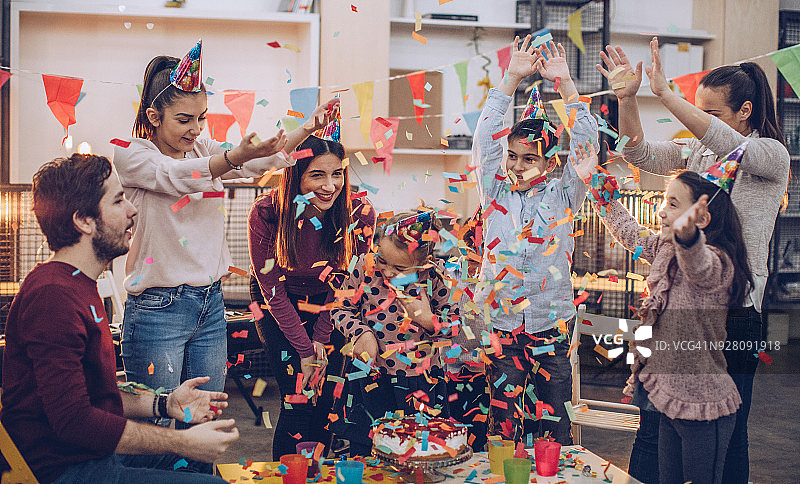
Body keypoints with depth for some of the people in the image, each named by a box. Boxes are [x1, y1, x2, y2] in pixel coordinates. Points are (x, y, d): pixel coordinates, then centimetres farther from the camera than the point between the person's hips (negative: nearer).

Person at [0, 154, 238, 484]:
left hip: (91, 453, 11)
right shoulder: (53, 295, -23)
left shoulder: (78, 285, 13)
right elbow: (73, 420, -28)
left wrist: (165, 404, 5)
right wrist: (183, 442, -22)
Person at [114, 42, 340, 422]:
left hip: (211, 302, 6)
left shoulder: (205, 149, 12)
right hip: (158, 308, -6)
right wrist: (236, 156, -41)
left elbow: (260, 162, 2)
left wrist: (306, 129, -15)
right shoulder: (128, 154, -7)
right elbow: (176, 176, -25)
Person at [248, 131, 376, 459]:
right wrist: (305, 350, -18)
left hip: (329, 309, 2)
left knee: (325, 398, -1)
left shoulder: (359, 214, -21)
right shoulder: (266, 214, -25)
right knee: (298, 400, -11)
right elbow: (273, 290, -17)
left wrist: (321, 339, -12)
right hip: (278, 308, -2)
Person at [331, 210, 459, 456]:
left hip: (422, 380, 0)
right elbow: (340, 309, 2)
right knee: (364, 451, 12)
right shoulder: (366, 267, -9)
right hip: (373, 380, 1)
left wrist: (430, 321, -19)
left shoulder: (433, 277, -11)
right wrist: (361, 333, -14)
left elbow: (455, 321, 0)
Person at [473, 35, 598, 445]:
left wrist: (564, 83, -8)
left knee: (556, 426, 9)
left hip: (550, 325, 0)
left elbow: (586, 143, -5)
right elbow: (485, 138, -4)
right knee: (503, 427, 4)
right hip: (501, 325, 0)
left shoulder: (561, 196, 3)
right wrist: (512, 79, -7)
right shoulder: (496, 193, 4)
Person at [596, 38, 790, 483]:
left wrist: (666, 95, -34)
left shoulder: (772, 155, -6)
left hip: (734, 310, -5)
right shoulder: (694, 151, 10)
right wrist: (627, 98, -18)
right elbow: (641, 153, -3)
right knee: (653, 428, 9)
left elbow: (730, 145, -26)